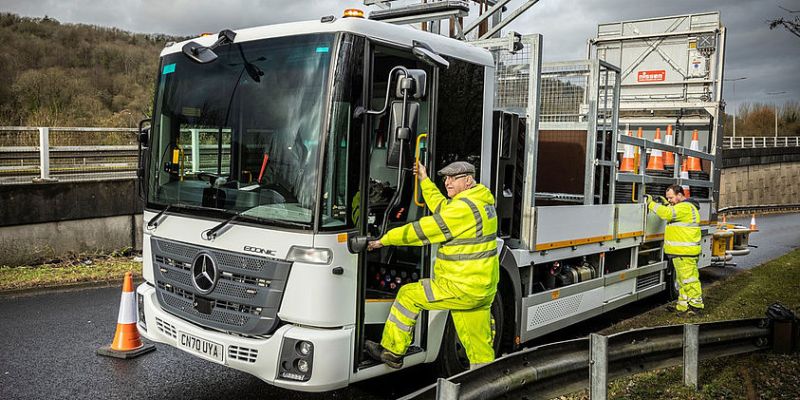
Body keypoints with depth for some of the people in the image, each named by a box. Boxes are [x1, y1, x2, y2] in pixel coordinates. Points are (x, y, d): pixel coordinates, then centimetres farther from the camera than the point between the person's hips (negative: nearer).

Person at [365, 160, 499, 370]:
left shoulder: (464, 208, -19)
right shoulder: (480, 200, 11)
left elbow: (424, 230, -17)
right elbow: (443, 209, 24)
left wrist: (385, 240, -9)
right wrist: (424, 179, 25)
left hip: (463, 288, -9)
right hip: (483, 290, 9)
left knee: (409, 295, 2)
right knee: (480, 347, 15)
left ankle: (391, 352, 12)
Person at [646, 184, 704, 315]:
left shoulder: (685, 207, -16)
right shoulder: (685, 206, 19)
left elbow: (667, 214, -27)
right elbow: (672, 215, 27)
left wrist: (651, 203, -19)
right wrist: (667, 204, 12)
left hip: (685, 252, -11)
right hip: (681, 251, 11)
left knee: (689, 279, -5)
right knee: (683, 279, 15)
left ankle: (695, 304, 2)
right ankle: (683, 306, 23)